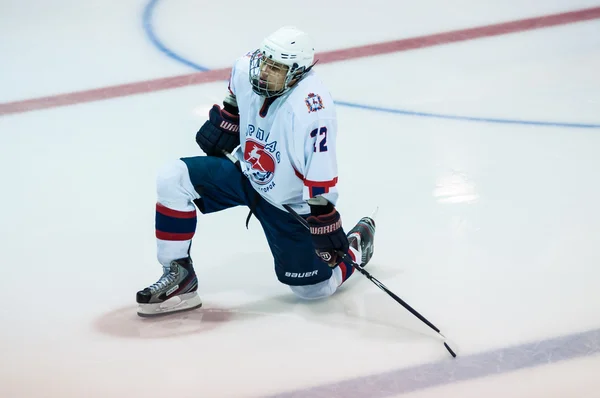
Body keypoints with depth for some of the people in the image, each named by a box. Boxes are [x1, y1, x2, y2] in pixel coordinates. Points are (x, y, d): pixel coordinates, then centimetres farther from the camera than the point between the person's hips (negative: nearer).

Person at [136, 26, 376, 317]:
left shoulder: (312, 109, -35)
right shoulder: (246, 70, -17)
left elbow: (321, 181, -32)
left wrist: (327, 229, -31)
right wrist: (224, 119, 7)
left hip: (289, 203, -5)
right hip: (246, 175, 5)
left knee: (313, 289, 0)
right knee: (172, 179, -16)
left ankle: (356, 244, 32)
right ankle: (179, 275, -4)